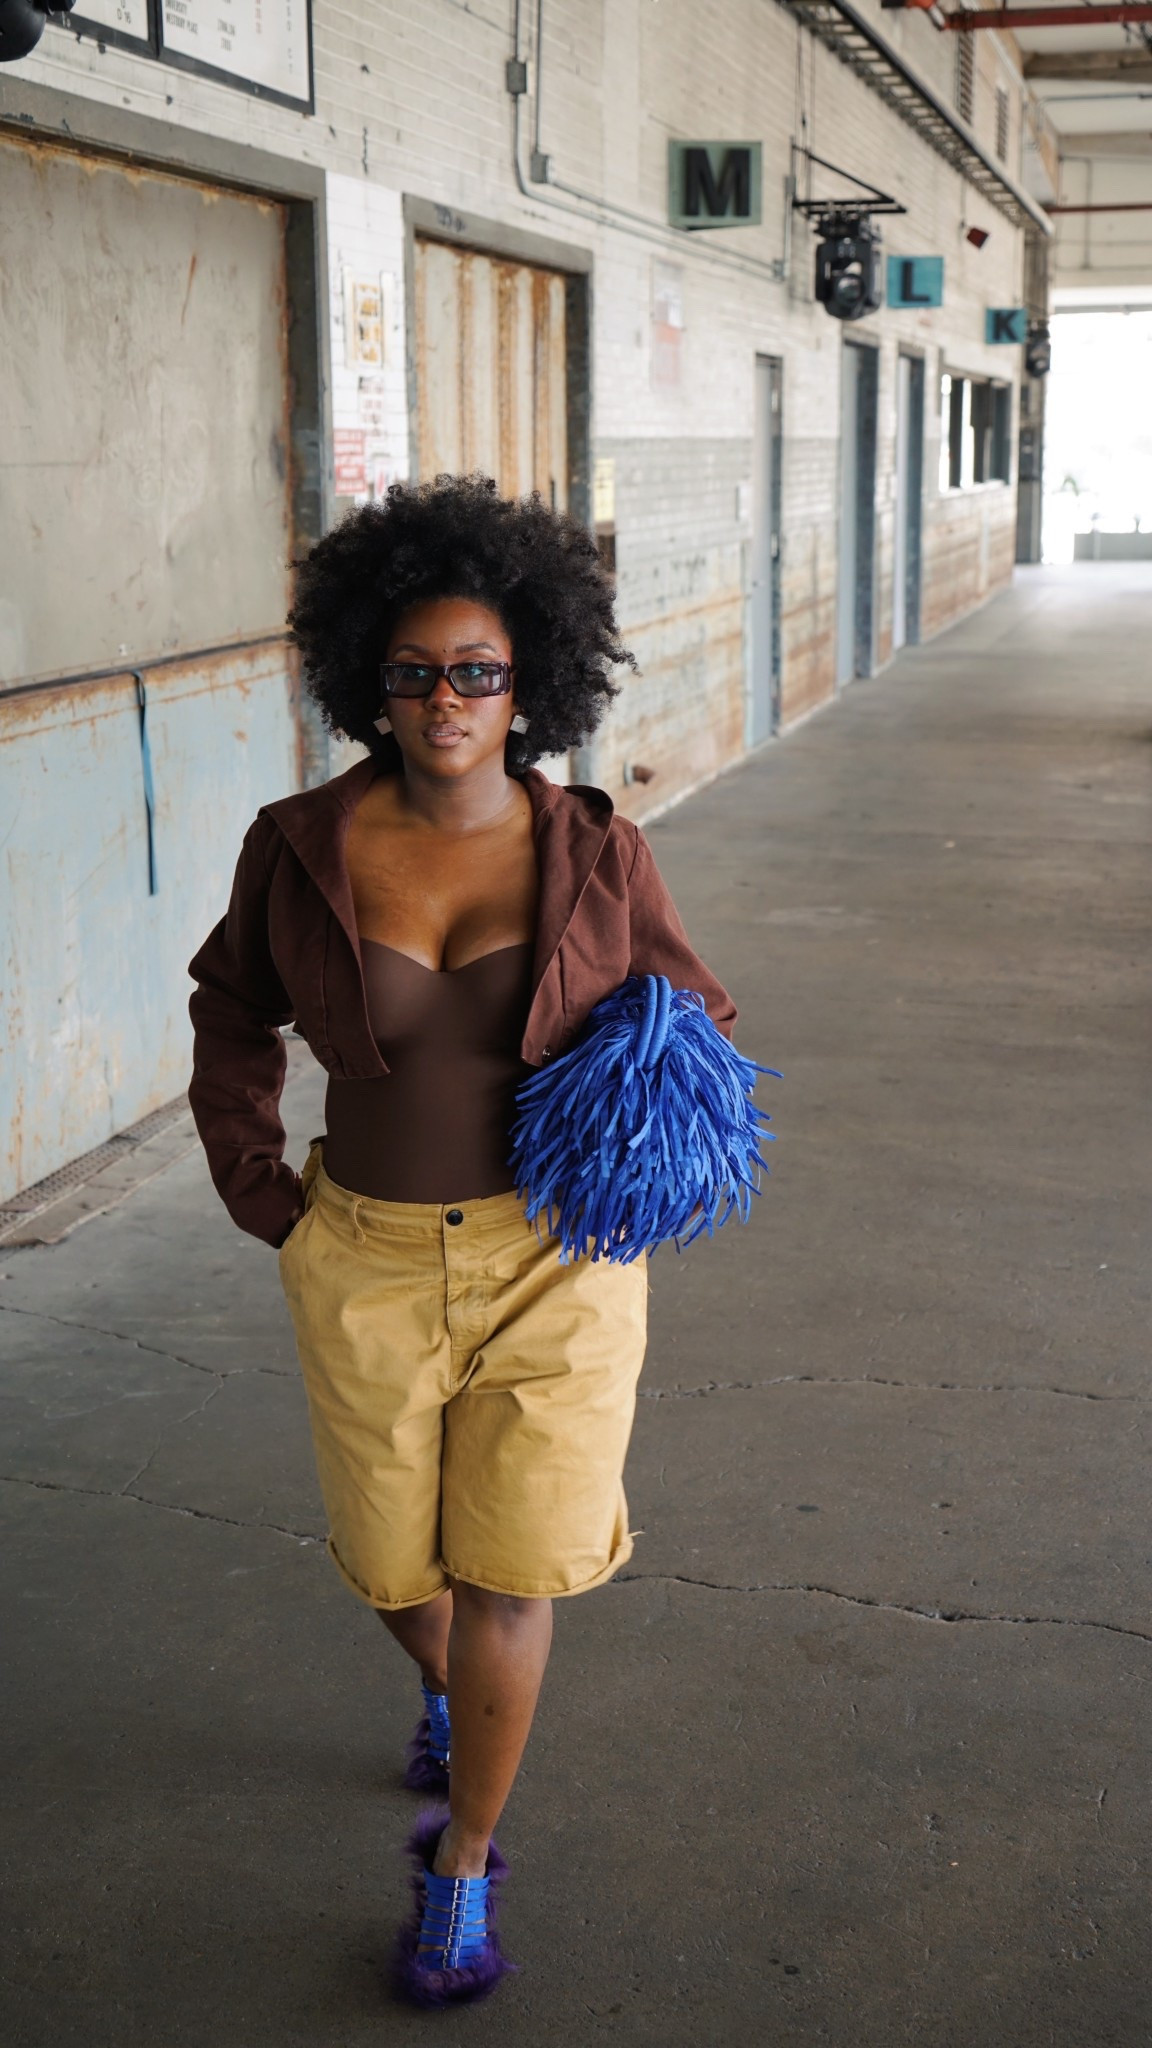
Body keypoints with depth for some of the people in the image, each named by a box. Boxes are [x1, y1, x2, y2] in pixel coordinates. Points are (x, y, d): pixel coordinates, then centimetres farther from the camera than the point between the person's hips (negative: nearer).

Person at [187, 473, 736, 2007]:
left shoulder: (595, 855, -8)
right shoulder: (299, 848, -6)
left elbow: (689, 1008, 9)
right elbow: (234, 1016, 11)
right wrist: (263, 1194, 4)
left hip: (555, 1261, -1)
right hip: (367, 1266, 2)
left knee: (508, 1578, 0)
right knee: (393, 1562, 18)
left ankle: (462, 1861, 23)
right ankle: (454, 1696, 54)